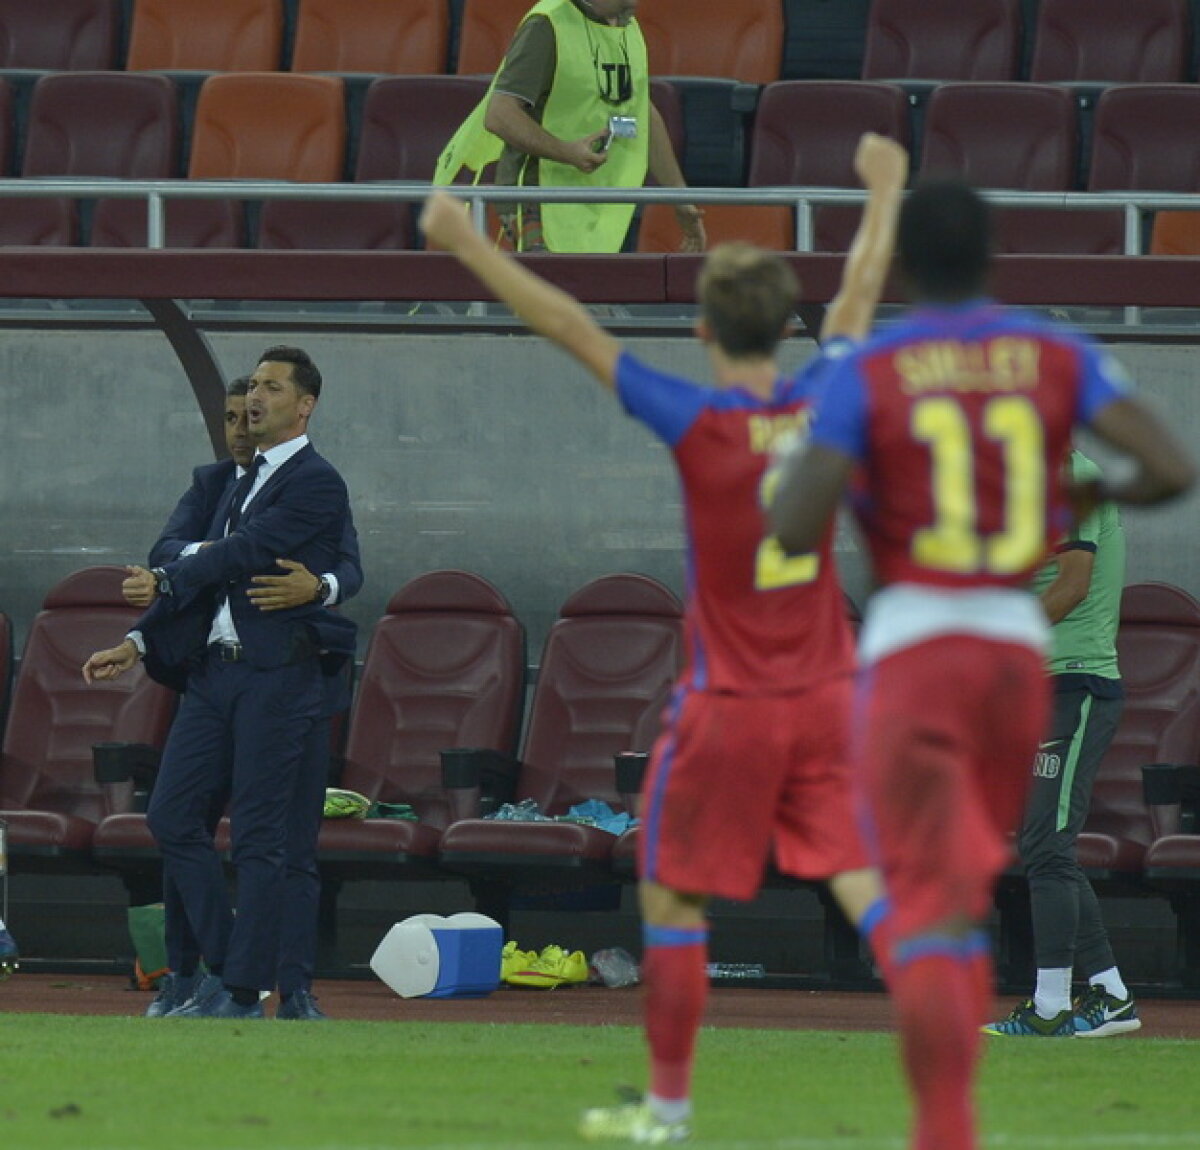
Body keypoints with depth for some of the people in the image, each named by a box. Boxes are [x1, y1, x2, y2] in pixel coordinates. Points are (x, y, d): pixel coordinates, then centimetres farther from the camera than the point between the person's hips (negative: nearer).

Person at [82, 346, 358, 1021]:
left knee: (259, 838, -6)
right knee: (173, 816, 4)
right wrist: (140, 644, 10)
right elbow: (206, 577, 20)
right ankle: (223, 971, 13)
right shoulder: (243, 483, 21)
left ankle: (244, 994, -2)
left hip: (279, 678, -9)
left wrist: (165, 582, -3)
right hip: (216, 668, 9)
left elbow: (246, 552, -14)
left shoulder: (317, 483, -6)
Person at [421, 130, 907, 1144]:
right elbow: (860, 296, 15)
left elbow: (572, 328, -11)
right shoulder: (823, 407, -3)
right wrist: (884, 194, 30)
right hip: (825, 694, 4)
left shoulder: (697, 423, -14)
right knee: (862, 881, 3)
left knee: (671, 898, 8)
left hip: (730, 707, -4)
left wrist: (472, 248, -6)